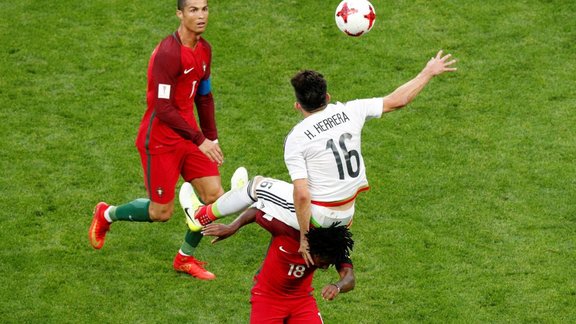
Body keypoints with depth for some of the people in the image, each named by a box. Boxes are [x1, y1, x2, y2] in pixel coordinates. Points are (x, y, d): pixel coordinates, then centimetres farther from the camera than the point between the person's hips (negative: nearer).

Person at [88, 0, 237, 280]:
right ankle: (106, 215, 29)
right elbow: (163, 108, -25)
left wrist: (212, 138, 13)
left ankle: (185, 258, 20)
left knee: (214, 196, 0)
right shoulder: (168, 53, -24)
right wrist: (200, 140, -24)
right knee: (161, 212, 1)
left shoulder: (204, 49, 4)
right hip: (160, 140, -8)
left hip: (189, 135, 8)